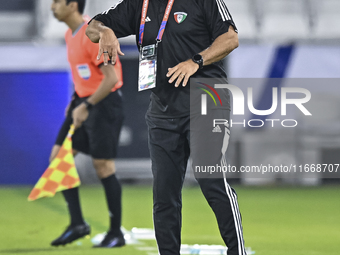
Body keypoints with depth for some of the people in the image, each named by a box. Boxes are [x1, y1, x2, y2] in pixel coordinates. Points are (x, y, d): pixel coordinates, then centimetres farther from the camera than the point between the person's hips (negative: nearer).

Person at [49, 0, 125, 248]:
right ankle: (77, 223, 5)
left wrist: (86, 106, -24)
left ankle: (116, 233, 4)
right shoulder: (70, 35, 10)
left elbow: (110, 78, -23)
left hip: (104, 103, -9)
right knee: (59, 157, 2)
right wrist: (75, 102, 13)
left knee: (103, 166, -6)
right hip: (84, 102, 9)